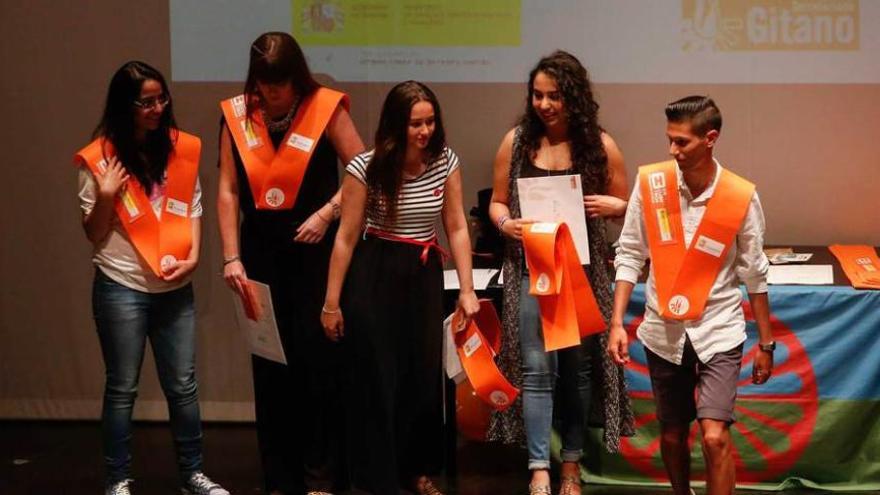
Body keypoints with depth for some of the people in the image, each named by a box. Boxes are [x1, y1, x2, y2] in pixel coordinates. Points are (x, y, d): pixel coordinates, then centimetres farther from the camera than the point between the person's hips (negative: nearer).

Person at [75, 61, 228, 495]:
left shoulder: (181, 148, 3)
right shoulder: (99, 159, -6)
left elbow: (193, 207, 10)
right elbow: (94, 234, -2)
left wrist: (192, 256, -4)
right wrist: (106, 197, -20)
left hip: (174, 288, 3)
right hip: (121, 288, -3)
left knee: (183, 385, 9)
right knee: (122, 388, 4)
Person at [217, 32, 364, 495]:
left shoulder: (325, 108, -7)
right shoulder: (236, 114, 1)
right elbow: (228, 190, 1)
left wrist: (325, 214, -16)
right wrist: (231, 257, -5)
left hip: (315, 248, -3)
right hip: (261, 248, 3)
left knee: (318, 357, -1)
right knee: (270, 362, 8)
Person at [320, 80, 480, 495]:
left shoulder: (446, 162, -2)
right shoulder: (366, 167, -12)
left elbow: (457, 228, 3)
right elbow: (347, 236, -7)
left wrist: (467, 289, -3)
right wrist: (332, 302, -6)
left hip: (425, 275, 3)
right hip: (374, 276, -3)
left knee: (424, 375, 10)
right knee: (377, 378, 2)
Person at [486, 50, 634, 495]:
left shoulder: (599, 145, -1)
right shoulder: (517, 141, 0)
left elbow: (626, 205, 8)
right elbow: (497, 202, 7)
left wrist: (611, 205, -15)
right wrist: (505, 224, -14)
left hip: (583, 270, 1)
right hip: (531, 269, 0)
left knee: (579, 367, 10)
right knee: (536, 368, -3)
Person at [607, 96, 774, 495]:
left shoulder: (741, 197, -12)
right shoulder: (650, 184, -8)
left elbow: (754, 275, -1)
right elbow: (629, 255, 0)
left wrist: (766, 343, 5)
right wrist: (617, 322, -6)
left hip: (718, 330, -2)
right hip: (664, 330, 2)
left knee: (714, 437, -15)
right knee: (672, 436, 14)